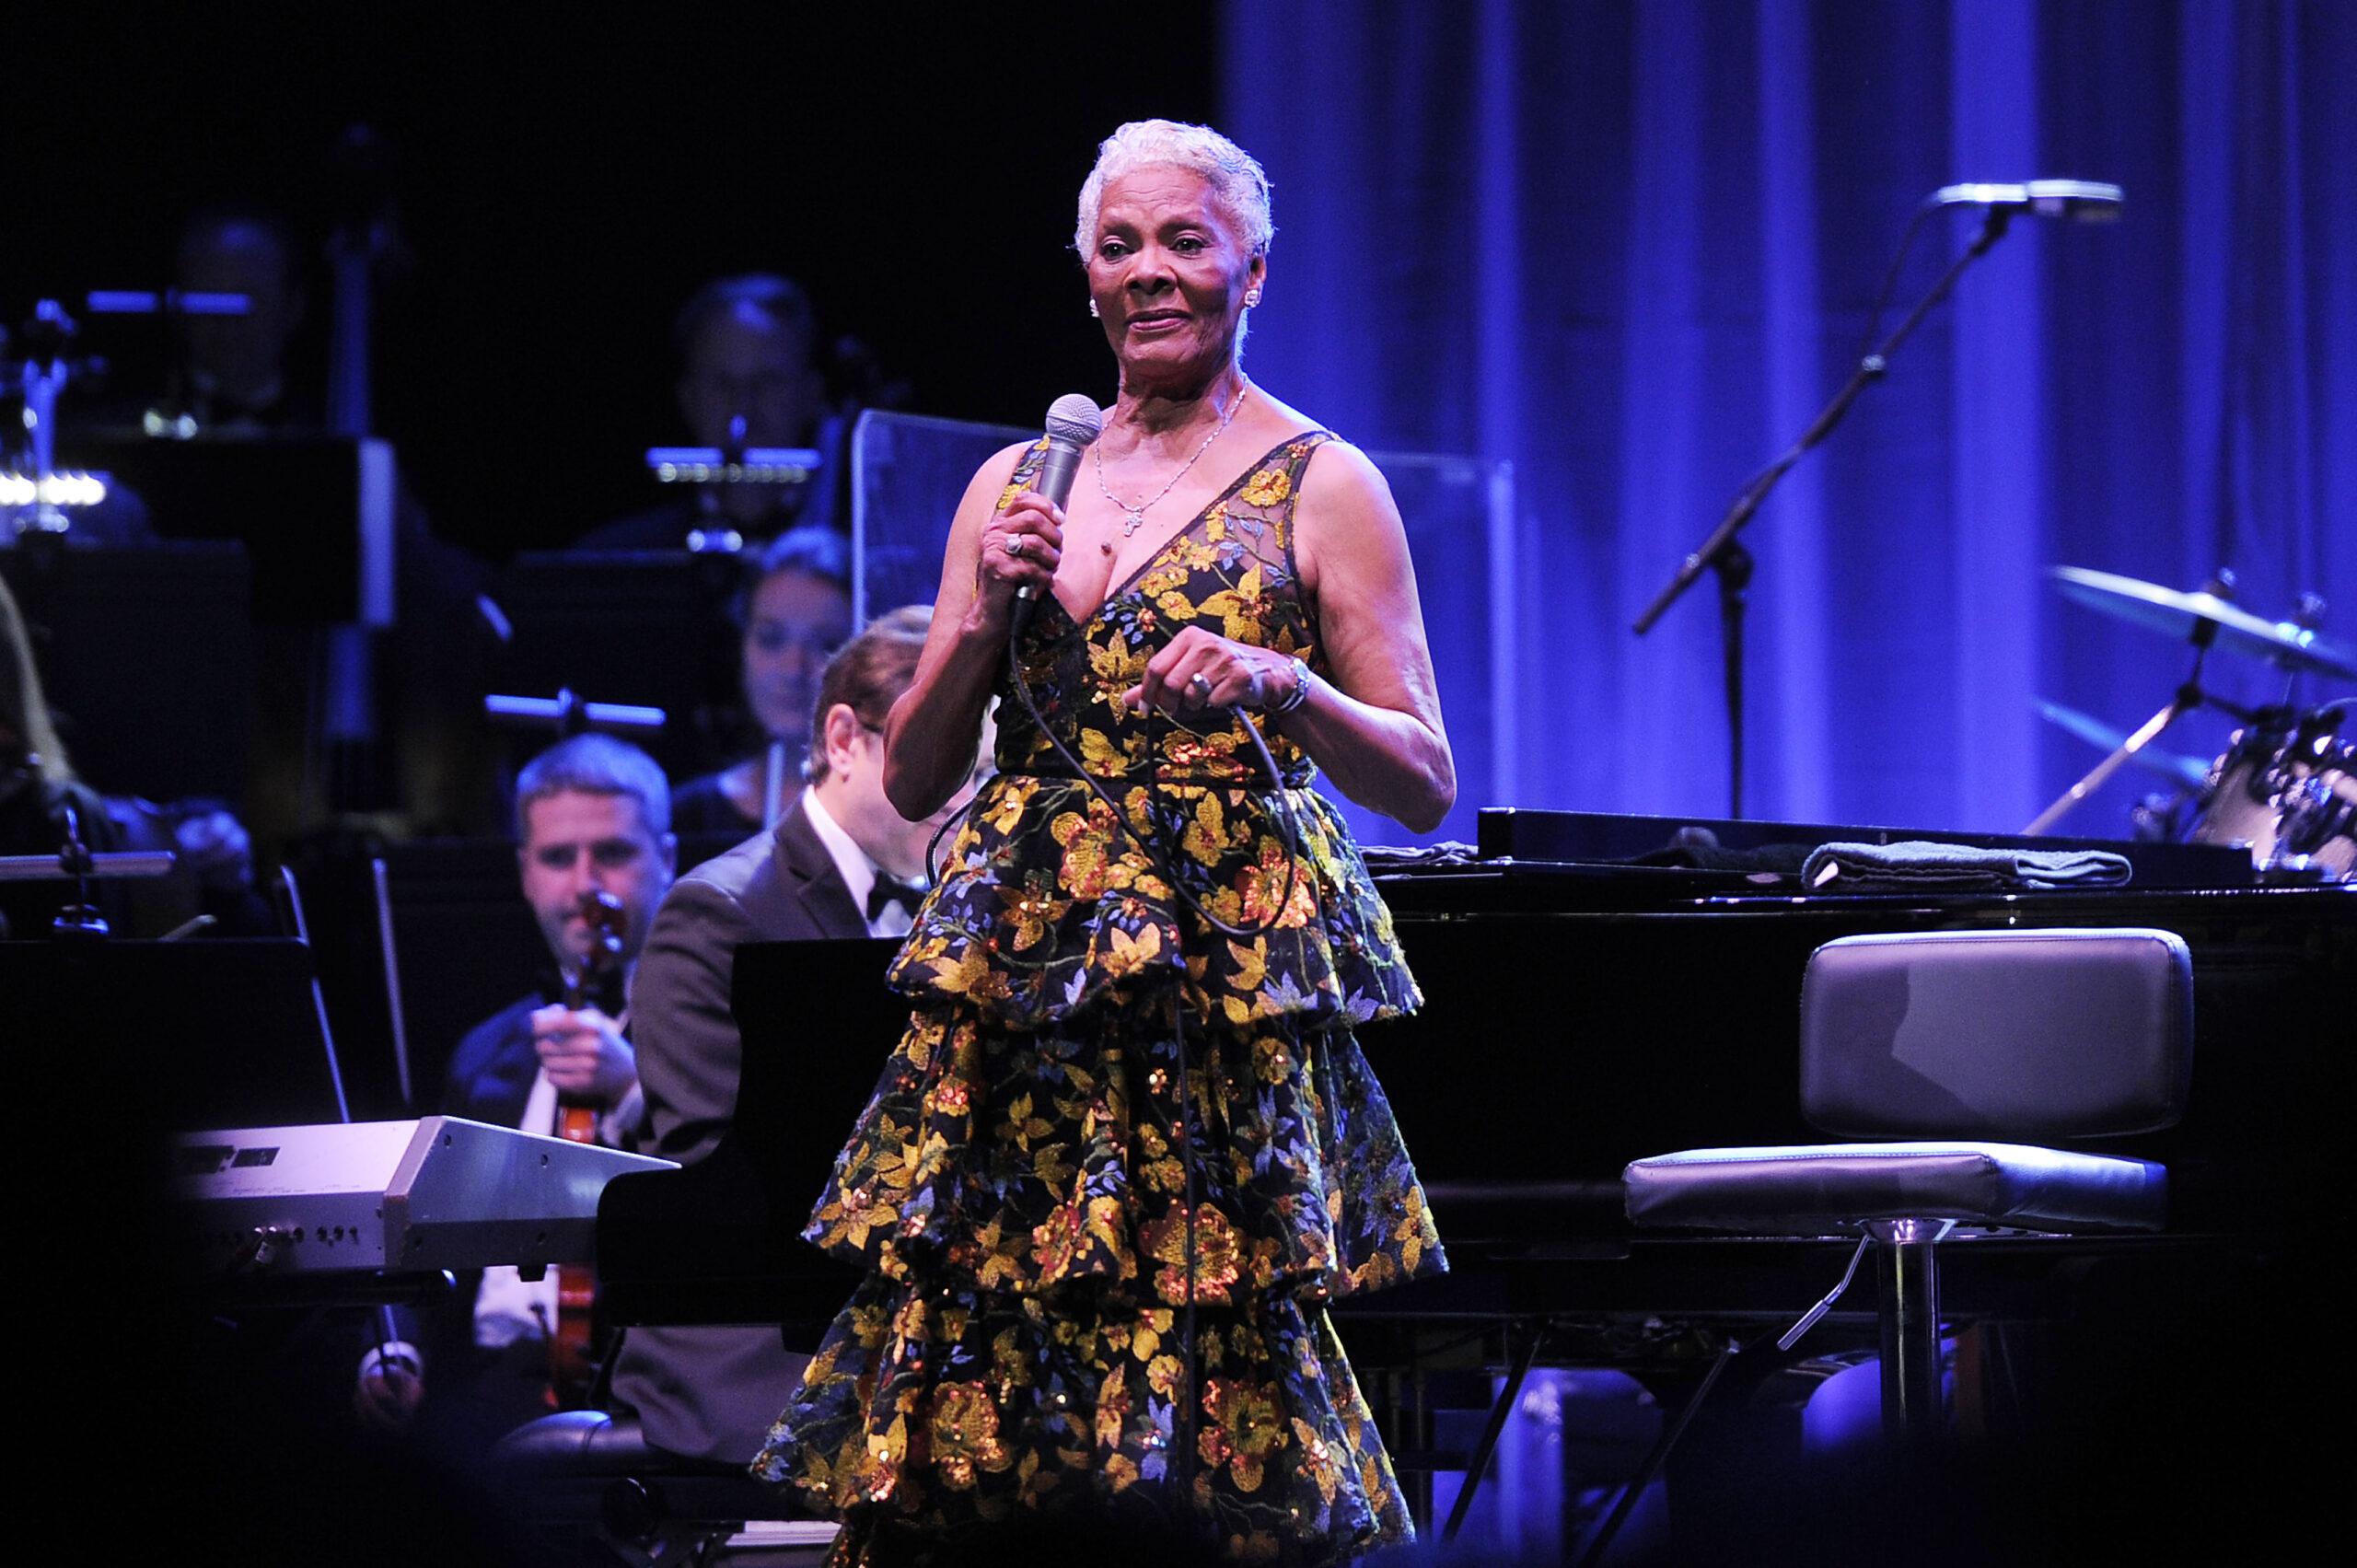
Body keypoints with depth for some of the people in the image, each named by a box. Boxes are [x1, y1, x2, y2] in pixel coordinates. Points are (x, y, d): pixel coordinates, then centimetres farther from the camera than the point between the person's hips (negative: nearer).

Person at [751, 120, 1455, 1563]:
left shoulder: (1321, 486, 3)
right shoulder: (1015, 485, 15)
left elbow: (1426, 784, 1)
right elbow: (913, 781, 14)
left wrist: (1286, 688, -17)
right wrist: (986, 617, -3)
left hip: (1222, 978, -4)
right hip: (1019, 986, 4)